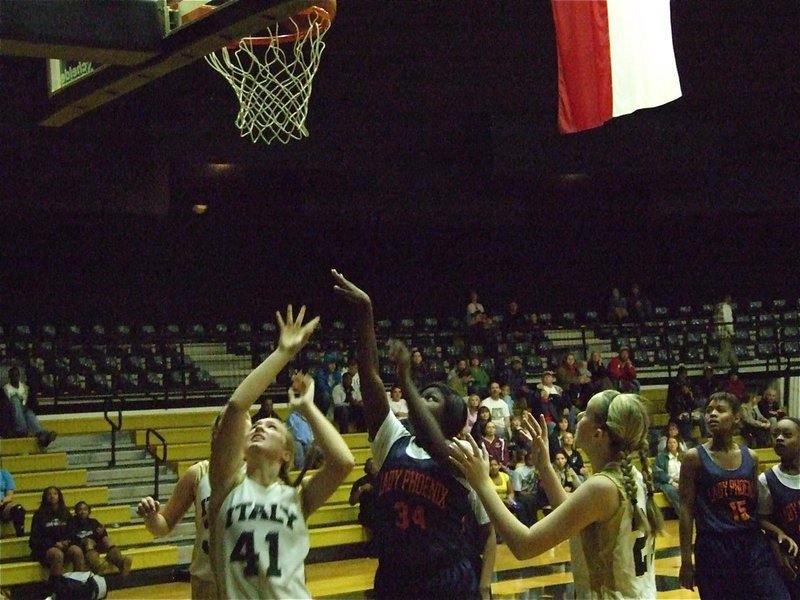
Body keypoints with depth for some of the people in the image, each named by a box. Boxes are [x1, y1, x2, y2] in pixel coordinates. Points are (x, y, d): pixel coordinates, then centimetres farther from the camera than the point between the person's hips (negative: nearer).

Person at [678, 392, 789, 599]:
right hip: (713, 548, -3)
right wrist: (686, 560, -7)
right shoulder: (694, 457, -4)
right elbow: (686, 510, -5)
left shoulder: (750, 457, 8)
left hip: (753, 545, 4)